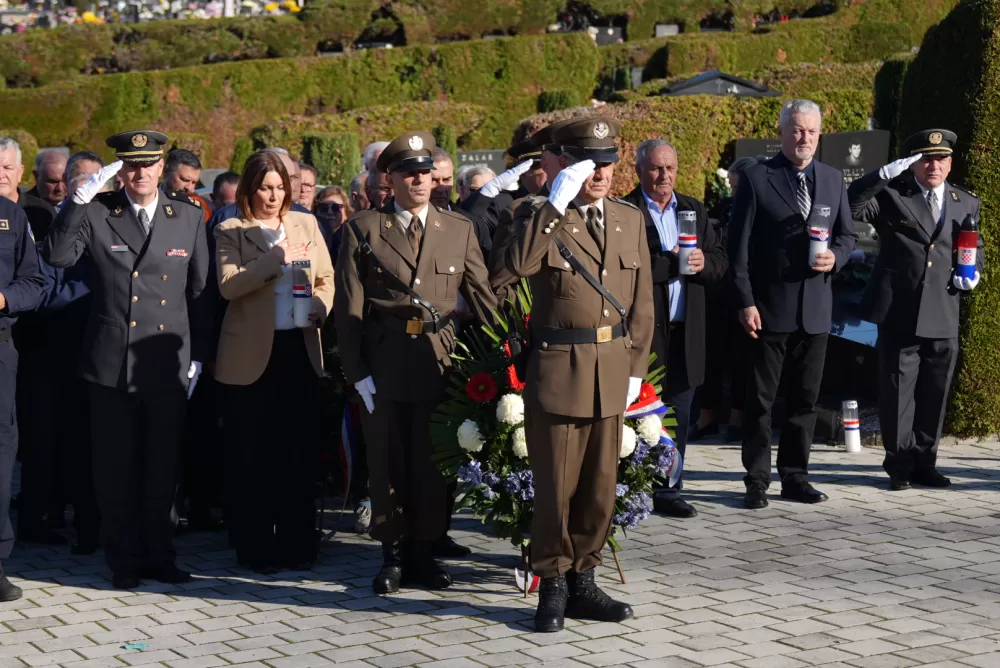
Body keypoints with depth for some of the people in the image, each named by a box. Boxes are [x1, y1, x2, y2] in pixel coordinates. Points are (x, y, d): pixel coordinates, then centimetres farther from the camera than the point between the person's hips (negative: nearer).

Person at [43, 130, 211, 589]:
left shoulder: (188, 217, 6)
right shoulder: (95, 214, 1)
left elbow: (199, 291, 9)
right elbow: (56, 257, -14)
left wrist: (198, 356, 6)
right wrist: (79, 200, -19)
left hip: (168, 363, 1)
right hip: (112, 363, -1)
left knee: (163, 468, 9)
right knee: (116, 470, 6)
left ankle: (159, 555, 24)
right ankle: (124, 562, 19)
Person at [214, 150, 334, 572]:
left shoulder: (305, 224, 13)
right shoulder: (230, 232, 1)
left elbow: (326, 279, 16)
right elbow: (228, 285, -13)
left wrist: (318, 309, -4)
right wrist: (276, 258, -20)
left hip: (299, 350, 3)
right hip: (252, 355, -3)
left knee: (300, 453, 3)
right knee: (255, 457, 2)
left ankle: (297, 545, 13)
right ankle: (257, 549, 11)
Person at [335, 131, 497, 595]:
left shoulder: (459, 230, 8)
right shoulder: (363, 230, 2)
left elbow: (482, 296, 6)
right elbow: (348, 307, -1)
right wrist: (357, 372, -7)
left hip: (439, 361, 1)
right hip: (384, 363, -1)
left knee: (432, 461, 6)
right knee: (387, 462, 5)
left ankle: (423, 552, 19)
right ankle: (392, 553, 17)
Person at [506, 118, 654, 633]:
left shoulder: (629, 219, 11)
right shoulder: (539, 214, -3)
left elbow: (641, 302, 13)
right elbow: (520, 263, -25)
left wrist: (635, 368, 8)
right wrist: (556, 202, -24)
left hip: (612, 371, 5)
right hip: (557, 368, -4)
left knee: (600, 485, 10)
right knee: (556, 485, 1)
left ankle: (582, 582, 23)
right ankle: (553, 586, 14)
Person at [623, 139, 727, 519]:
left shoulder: (694, 211, 15)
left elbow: (720, 263, 12)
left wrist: (702, 263, -9)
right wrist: (669, 263, -19)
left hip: (686, 333, 6)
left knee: (678, 417, 10)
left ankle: (668, 491, 18)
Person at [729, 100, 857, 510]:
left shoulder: (833, 180, 10)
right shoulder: (757, 179, -4)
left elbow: (847, 235, 17)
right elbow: (739, 247, -5)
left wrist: (836, 257, -7)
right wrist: (746, 302, -11)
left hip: (815, 307, 4)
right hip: (769, 307, -4)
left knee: (805, 398, 9)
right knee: (760, 399, 1)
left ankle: (795, 476, 19)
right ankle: (757, 480, 9)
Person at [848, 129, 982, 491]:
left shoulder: (966, 203, 14)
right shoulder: (891, 194, 2)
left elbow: (975, 250, 25)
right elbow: (849, 207, -14)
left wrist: (972, 274, 4)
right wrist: (885, 174, -19)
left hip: (943, 318, 4)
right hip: (899, 313, -3)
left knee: (934, 394, 8)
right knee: (898, 391, 0)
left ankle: (924, 462, 19)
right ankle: (899, 465, 10)